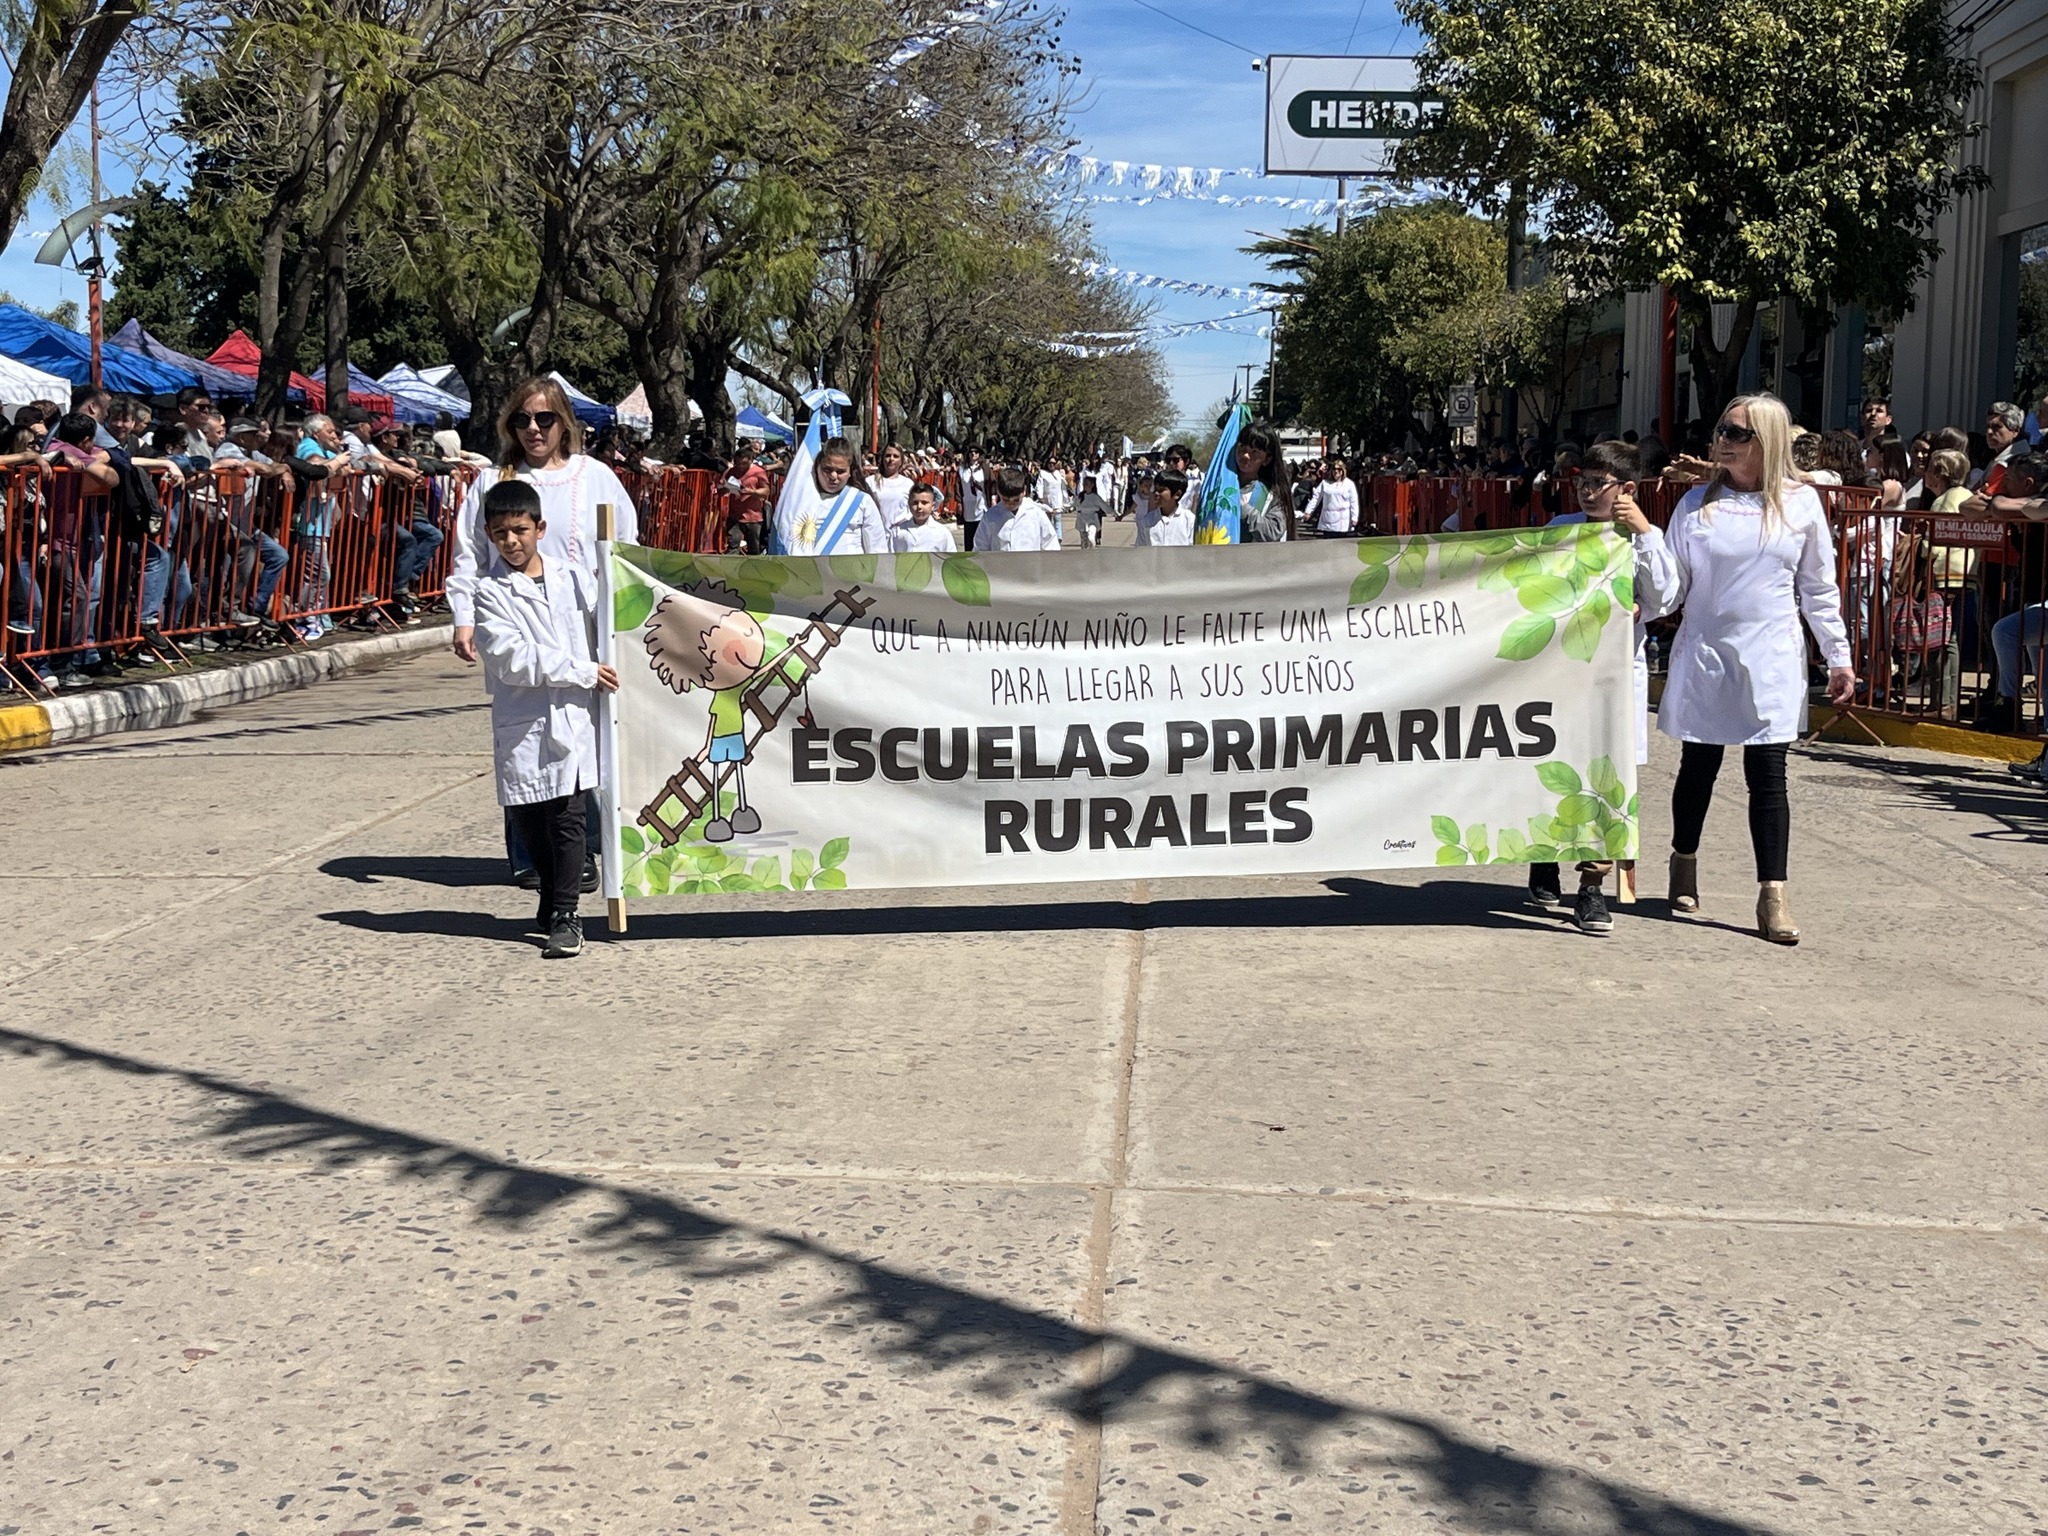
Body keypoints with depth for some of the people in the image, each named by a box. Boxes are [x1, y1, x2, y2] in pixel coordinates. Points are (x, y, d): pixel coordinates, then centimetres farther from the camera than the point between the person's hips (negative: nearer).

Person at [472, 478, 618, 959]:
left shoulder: (575, 580, 9)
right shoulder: (489, 592, 1)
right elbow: (512, 658, -10)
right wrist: (584, 672, -11)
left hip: (575, 718, 0)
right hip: (522, 724, 0)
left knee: (567, 819, -6)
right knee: (529, 820, 8)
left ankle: (564, 915, -1)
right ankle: (553, 898, 30)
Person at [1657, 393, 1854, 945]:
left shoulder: (1800, 503, 3)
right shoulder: (1698, 503, 3)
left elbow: (1819, 588, 9)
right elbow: (1671, 583, 4)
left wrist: (1839, 657, 8)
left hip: (1771, 662, -1)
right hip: (1705, 654, 1)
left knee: (1767, 774, -5)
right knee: (1698, 767, 11)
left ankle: (1772, 894, -3)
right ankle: (1685, 865, 33)